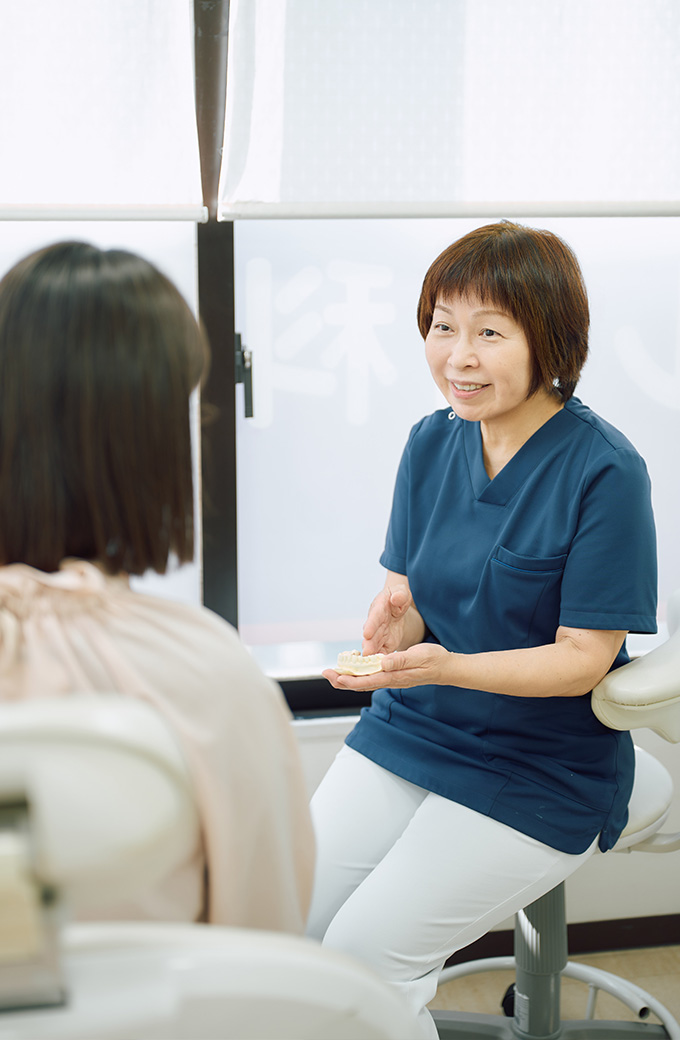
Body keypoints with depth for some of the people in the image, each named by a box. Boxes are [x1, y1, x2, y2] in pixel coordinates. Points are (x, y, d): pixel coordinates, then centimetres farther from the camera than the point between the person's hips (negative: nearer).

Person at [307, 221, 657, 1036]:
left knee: (364, 953, -15)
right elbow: (406, 592, 5)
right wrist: (390, 626, -19)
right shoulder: (432, 442, 2)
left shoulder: (604, 471, -16)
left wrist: (443, 667, -31)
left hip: (542, 772, -5)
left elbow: (583, 657, -16)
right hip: (407, 729, 6)